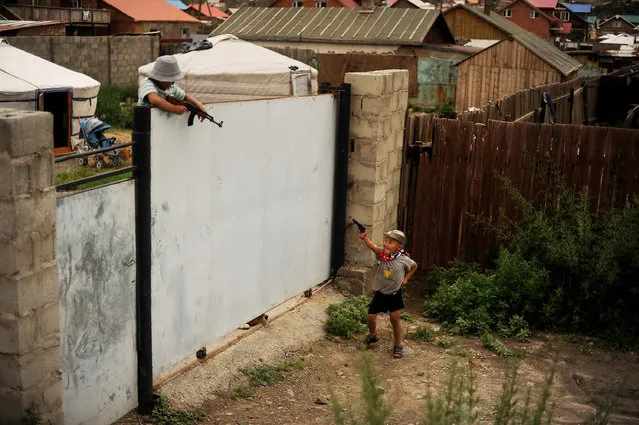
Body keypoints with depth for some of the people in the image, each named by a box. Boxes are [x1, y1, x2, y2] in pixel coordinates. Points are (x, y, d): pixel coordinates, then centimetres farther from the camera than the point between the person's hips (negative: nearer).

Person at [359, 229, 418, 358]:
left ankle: (399, 344, 20)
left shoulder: (403, 259, -13)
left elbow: (414, 266, 7)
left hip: (394, 294, -2)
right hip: (380, 293, 2)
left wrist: (406, 278, 0)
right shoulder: (383, 254, -11)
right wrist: (365, 239, -48)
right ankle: (372, 335, 36)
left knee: (395, 319, 2)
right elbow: (374, 247, -31)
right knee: (371, 316, 6)